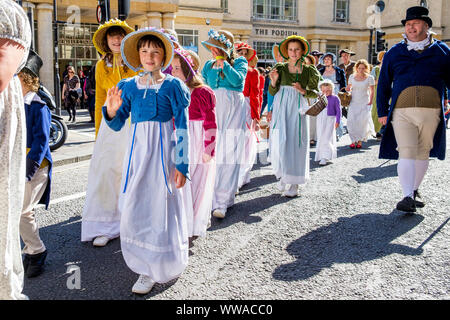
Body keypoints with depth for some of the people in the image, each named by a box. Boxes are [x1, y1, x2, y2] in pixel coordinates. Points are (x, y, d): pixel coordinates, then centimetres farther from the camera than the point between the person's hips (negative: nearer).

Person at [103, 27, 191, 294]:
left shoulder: (173, 86, -2)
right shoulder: (129, 86, 8)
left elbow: (182, 129, -4)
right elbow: (117, 125, 11)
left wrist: (182, 165, -9)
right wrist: (112, 111, -11)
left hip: (163, 150, -3)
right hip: (137, 149, 4)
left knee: (163, 205, 1)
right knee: (135, 207, 4)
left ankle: (168, 264, 21)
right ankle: (148, 268, 21)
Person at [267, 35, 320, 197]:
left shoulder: (309, 70, 5)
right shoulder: (280, 68, 4)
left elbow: (315, 92, 7)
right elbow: (273, 92, 6)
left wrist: (303, 91, -11)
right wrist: (273, 81, -13)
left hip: (298, 109, 0)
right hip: (281, 108, 0)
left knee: (297, 144, -2)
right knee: (280, 142, -5)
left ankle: (294, 183, 6)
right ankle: (282, 176, 18)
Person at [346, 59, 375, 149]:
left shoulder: (369, 78, 1)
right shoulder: (352, 77, 8)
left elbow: (372, 91, 2)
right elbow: (349, 88, 19)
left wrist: (370, 102, -5)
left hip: (364, 103, -2)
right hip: (353, 102, 2)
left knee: (363, 121, -14)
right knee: (352, 120, -14)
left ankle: (360, 141, -2)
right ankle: (353, 140, -5)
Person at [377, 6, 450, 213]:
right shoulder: (394, 53, 11)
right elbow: (383, 84, 13)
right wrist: (382, 112, 8)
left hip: (431, 112, 1)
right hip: (402, 112, -1)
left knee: (422, 153, 9)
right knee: (406, 153, -11)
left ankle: (414, 190, 24)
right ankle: (408, 197, -14)